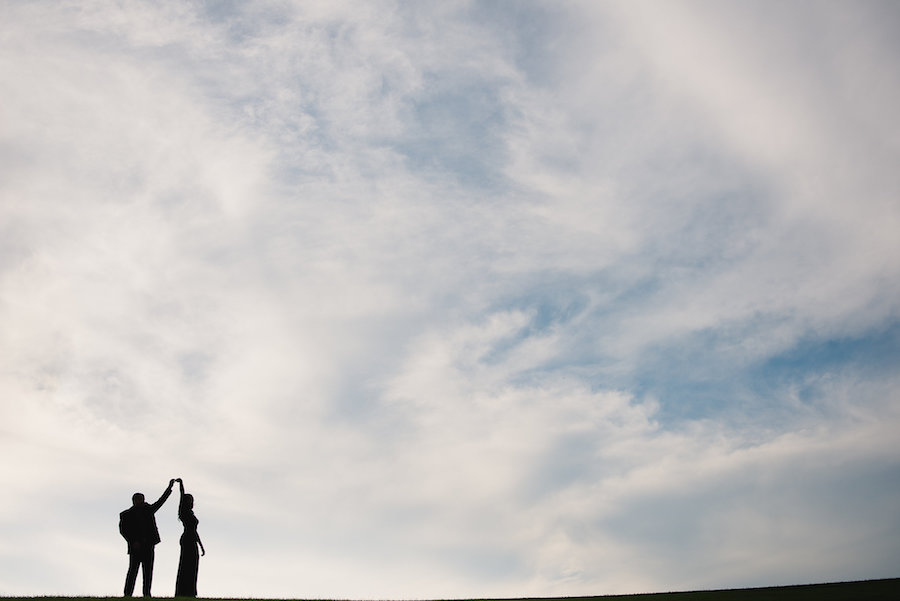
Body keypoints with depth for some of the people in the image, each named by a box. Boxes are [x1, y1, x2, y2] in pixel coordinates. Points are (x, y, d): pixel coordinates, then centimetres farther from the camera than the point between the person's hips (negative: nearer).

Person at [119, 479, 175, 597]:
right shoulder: (126, 515, 3)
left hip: (148, 546, 4)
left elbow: (160, 502, 18)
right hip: (136, 547, -4)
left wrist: (169, 488, 14)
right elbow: (122, 530, -4)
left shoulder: (147, 510, 15)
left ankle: (147, 594, 3)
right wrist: (132, 542, -14)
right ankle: (128, 594, -5)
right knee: (133, 570, -6)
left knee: (148, 571, 1)